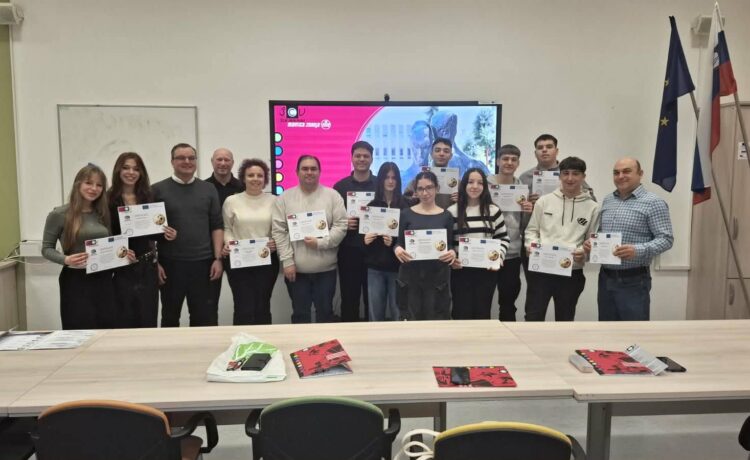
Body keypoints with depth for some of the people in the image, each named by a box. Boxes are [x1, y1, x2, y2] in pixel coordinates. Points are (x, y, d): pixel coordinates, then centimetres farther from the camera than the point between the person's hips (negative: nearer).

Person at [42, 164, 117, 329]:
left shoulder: (104, 213, 10)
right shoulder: (59, 214, -4)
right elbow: (47, 249, -2)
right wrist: (65, 259, -19)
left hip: (104, 279, 4)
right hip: (75, 281, -4)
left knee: (108, 329, 6)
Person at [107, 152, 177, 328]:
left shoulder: (148, 197, 6)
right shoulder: (109, 199, -5)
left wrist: (166, 235, -9)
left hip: (147, 267, 3)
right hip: (121, 268, -3)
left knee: (148, 319, 9)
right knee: (125, 320, 7)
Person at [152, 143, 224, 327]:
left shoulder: (209, 189, 7)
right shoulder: (158, 190, 1)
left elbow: (217, 226, 6)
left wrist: (218, 258, -1)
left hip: (203, 263, 2)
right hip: (170, 264, -1)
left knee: (205, 317, 7)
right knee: (170, 317, 11)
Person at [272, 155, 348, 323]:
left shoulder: (333, 196, 1)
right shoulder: (284, 198, 2)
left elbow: (341, 226, -4)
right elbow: (278, 231, -2)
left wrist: (320, 243, -16)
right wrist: (287, 260, -8)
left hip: (326, 269, 0)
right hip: (296, 269, 0)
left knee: (325, 312, 12)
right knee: (300, 314, 12)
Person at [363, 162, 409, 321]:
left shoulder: (405, 206, -3)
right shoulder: (372, 205, 5)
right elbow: (363, 233, 10)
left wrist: (394, 241, -21)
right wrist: (365, 239, -12)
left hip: (397, 266, -2)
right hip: (375, 266, 2)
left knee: (397, 311, 3)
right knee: (375, 312, 7)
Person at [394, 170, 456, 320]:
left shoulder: (446, 216, 5)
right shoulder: (406, 214, 4)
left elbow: (451, 245, 7)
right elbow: (399, 243, 5)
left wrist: (452, 253, -15)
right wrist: (397, 249, -17)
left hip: (437, 276, 0)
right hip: (410, 275, 0)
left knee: (436, 319, 4)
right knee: (410, 319, 4)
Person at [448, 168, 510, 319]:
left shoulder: (493, 210, 6)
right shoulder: (452, 212, 1)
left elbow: (504, 238, 10)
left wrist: (498, 257, -5)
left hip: (487, 271, 2)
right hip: (460, 271, -1)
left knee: (482, 312, 9)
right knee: (462, 312, 2)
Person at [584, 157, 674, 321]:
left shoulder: (653, 203, -8)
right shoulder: (607, 200, 13)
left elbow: (665, 239, -13)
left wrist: (638, 251, -28)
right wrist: (592, 242, 0)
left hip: (633, 281, -6)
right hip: (606, 278, 6)